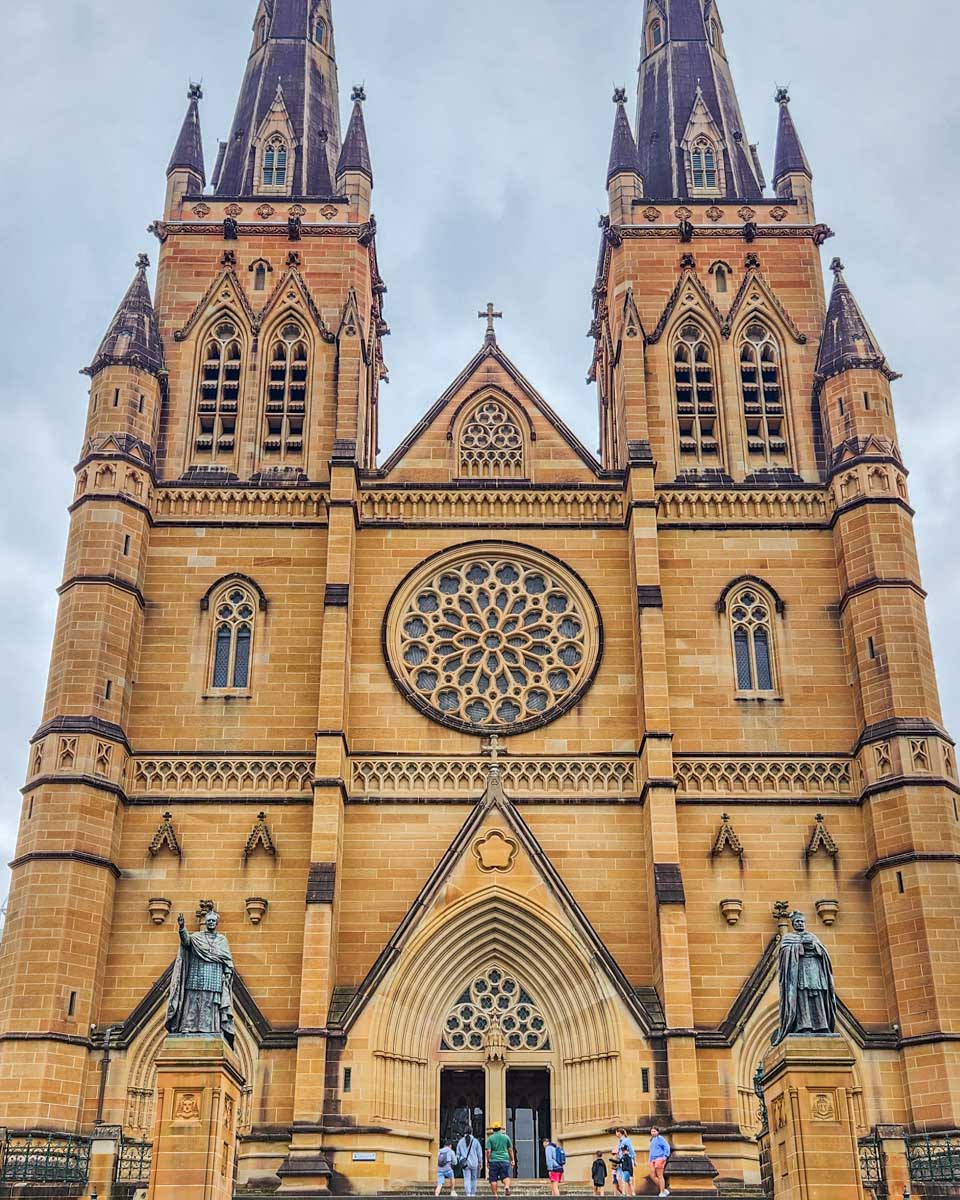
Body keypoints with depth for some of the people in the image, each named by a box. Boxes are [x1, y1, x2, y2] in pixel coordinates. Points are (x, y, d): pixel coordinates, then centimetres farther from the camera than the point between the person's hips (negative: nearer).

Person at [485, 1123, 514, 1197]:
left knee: (493, 1179, 6)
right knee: (505, 1176, 5)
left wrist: (488, 1161, 2)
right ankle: (507, 1186, -23)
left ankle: (495, 1194, 2)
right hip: (505, 1160, 1)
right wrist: (512, 1160, 18)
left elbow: (488, 1151, -5)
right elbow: (510, 1150, 11)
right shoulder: (506, 1137, 8)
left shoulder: (490, 1138, 1)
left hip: (494, 1161, -1)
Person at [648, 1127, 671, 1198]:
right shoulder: (652, 1140, 22)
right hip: (653, 1160, 9)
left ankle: (662, 1193, -1)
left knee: (660, 1176, -6)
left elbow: (667, 1147, -11)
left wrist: (665, 1156, -20)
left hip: (659, 1159, -9)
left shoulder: (660, 1138, -3)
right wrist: (650, 1160, 24)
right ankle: (664, 1190, 10)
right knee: (652, 1176, 1)